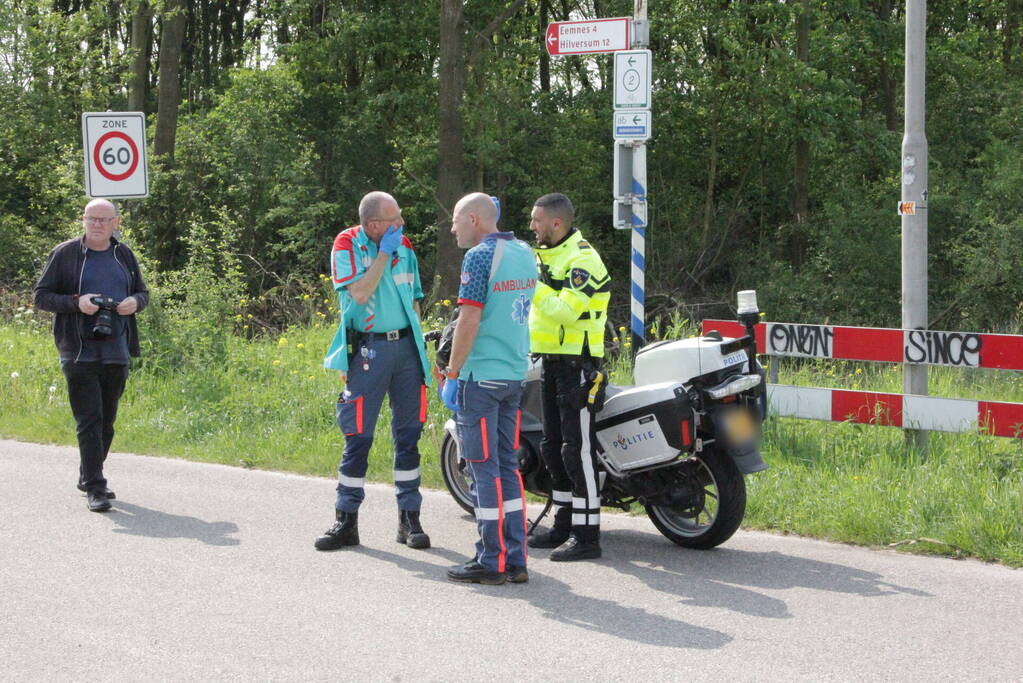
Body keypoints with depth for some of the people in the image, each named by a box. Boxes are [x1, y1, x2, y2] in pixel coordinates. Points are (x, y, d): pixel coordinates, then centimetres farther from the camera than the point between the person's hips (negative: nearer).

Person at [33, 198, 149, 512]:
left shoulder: (124, 255, 11)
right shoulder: (65, 254, -1)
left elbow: (143, 292, 21)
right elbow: (40, 295, -1)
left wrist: (135, 302, -4)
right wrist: (76, 303, -17)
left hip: (116, 352, 5)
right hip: (80, 353, -5)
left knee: (106, 421, 12)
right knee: (89, 420, -10)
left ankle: (88, 477, 28)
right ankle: (94, 488, -10)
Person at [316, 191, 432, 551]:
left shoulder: (404, 245, 9)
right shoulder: (346, 245, -6)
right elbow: (360, 293, -20)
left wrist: (419, 345, 14)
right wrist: (384, 253, -17)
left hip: (405, 346, 4)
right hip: (368, 350, -4)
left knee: (408, 434, 6)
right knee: (358, 436, -3)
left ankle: (409, 519, 13)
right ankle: (346, 521, 6)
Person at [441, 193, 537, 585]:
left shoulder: (480, 256, -13)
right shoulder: (524, 254, 12)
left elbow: (469, 321, -17)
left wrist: (452, 375, -12)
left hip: (480, 376, -8)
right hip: (516, 374, 8)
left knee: (485, 469, -3)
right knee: (508, 466, 12)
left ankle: (491, 562, -1)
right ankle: (515, 559, 13)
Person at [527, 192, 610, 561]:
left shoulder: (582, 260, -14)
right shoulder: (548, 255, 17)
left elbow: (565, 310, -25)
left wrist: (532, 285, -22)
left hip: (577, 364, -10)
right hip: (551, 362, 10)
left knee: (577, 449, -12)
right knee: (553, 446, 14)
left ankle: (587, 535, -11)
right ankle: (563, 525, 23)